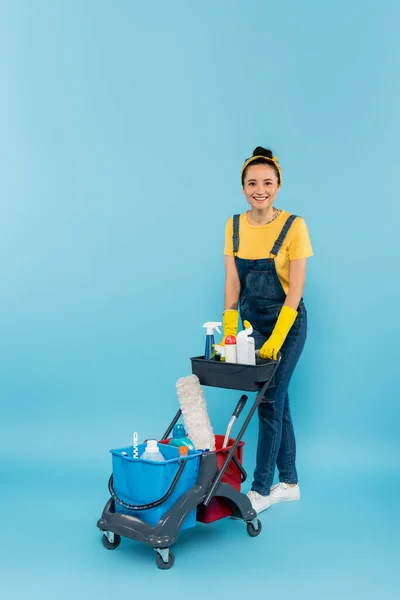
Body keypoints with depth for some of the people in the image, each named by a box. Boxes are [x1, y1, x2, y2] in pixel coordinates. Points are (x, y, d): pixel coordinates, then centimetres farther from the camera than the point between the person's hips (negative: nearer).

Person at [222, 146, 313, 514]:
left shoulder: (293, 226, -14)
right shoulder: (234, 226, 0)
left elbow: (296, 288, -16)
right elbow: (232, 282, -1)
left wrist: (276, 338, -21)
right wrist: (228, 330, -7)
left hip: (287, 322, -5)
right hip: (253, 321, 5)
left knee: (269, 402, -3)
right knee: (278, 401, 13)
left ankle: (261, 490, 9)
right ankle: (289, 483, 26)